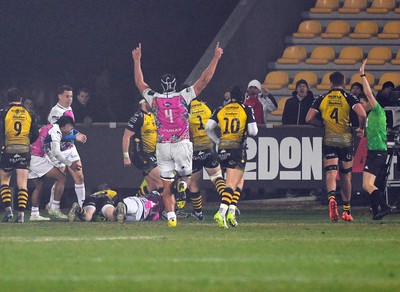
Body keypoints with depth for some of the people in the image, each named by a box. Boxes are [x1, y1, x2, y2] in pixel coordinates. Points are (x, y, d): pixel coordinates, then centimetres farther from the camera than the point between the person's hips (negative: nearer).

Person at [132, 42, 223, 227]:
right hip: (182, 144, -1)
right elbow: (204, 80, -1)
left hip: (162, 147, 1)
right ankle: (183, 185, -20)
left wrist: (137, 61, 27)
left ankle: (171, 217, -5)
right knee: (186, 175, 16)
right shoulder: (183, 97, -4)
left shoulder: (154, 99, 0)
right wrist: (215, 59, 6)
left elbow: (139, 83, 16)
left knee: (167, 187, 5)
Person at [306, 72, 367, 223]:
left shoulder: (322, 99, 3)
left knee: (331, 173, -8)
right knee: (345, 176, 13)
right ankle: (347, 210, 21)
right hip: (345, 140, 0)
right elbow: (362, 114, -17)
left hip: (329, 140, 0)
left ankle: (332, 198, -38)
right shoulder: (348, 98, -2)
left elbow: (309, 118, -1)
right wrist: (361, 129, 2)